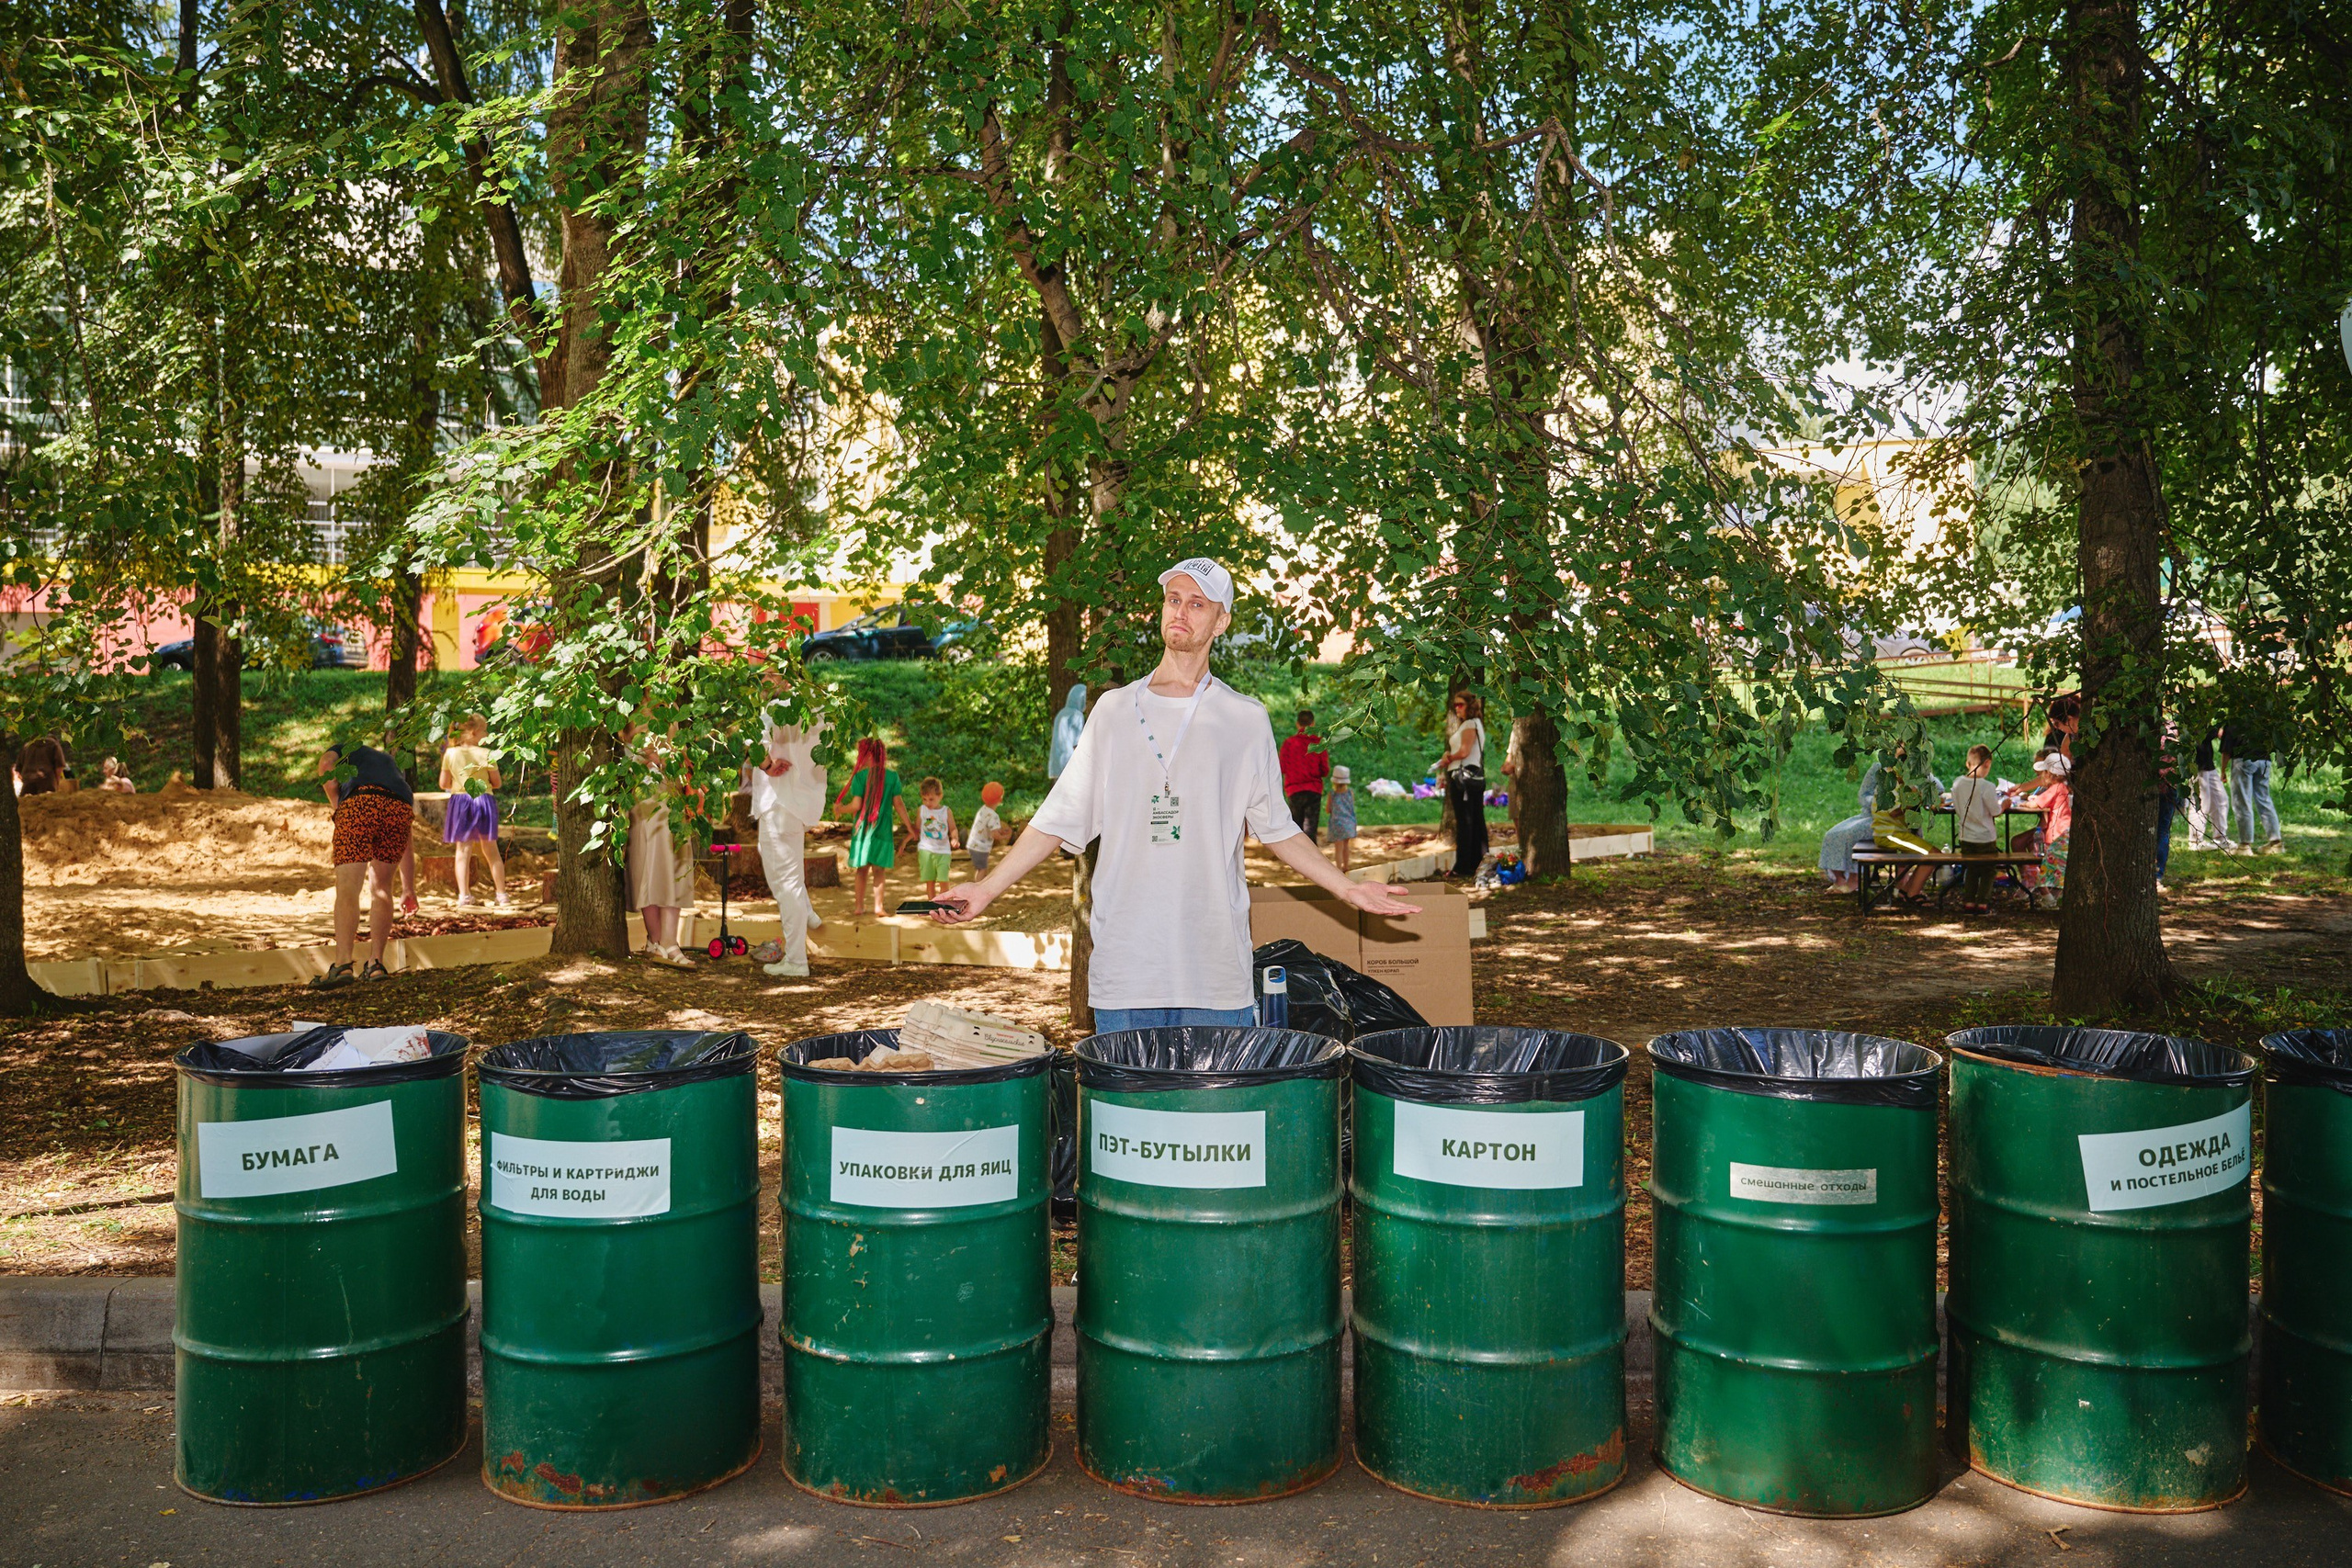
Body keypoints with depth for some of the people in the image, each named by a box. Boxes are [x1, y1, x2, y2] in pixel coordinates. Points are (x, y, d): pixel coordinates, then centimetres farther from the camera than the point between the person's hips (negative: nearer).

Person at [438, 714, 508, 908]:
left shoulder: (450, 754, -2)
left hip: (459, 800, 1)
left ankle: (464, 895, 0)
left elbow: (444, 784, 3)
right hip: (484, 800, -1)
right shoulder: (486, 754, -8)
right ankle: (502, 894, 12)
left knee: (463, 850, 5)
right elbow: (497, 783, -2)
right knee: (491, 850, 9)